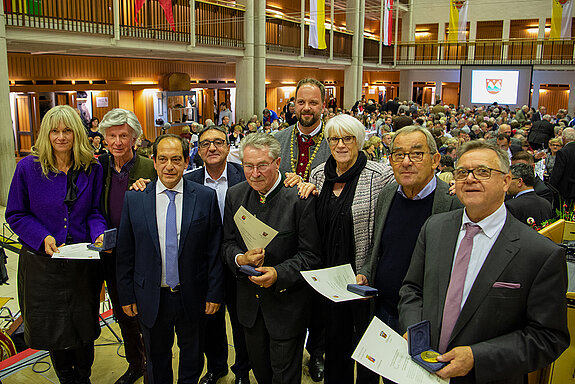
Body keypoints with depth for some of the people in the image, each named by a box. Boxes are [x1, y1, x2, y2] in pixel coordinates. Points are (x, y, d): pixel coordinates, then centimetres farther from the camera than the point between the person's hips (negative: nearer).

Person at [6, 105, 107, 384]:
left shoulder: (92, 169, -3)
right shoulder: (28, 167, -7)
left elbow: (95, 211, 3)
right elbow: (15, 214, -2)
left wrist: (99, 235, -17)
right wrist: (43, 238, -17)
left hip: (83, 263, 1)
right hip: (42, 263, -1)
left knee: (84, 327, 15)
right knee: (52, 327, 14)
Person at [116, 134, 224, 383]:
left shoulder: (206, 197, -8)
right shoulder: (134, 199, -5)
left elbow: (215, 250, -6)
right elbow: (125, 253, -1)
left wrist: (214, 293, -6)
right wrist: (126, 296, 0)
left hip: (192, 297, 0)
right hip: (151, 299, 1)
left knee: (192, 358, 21)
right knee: (156, 359, 20)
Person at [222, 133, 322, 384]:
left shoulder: (300, 199, -18)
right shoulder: (234, 195, -2)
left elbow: (311, 255, -15)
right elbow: (227, 243, 4)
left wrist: (279, 274, -28)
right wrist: (240, 258, -17)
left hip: (287, 300, -4)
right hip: (249, 301, 5)